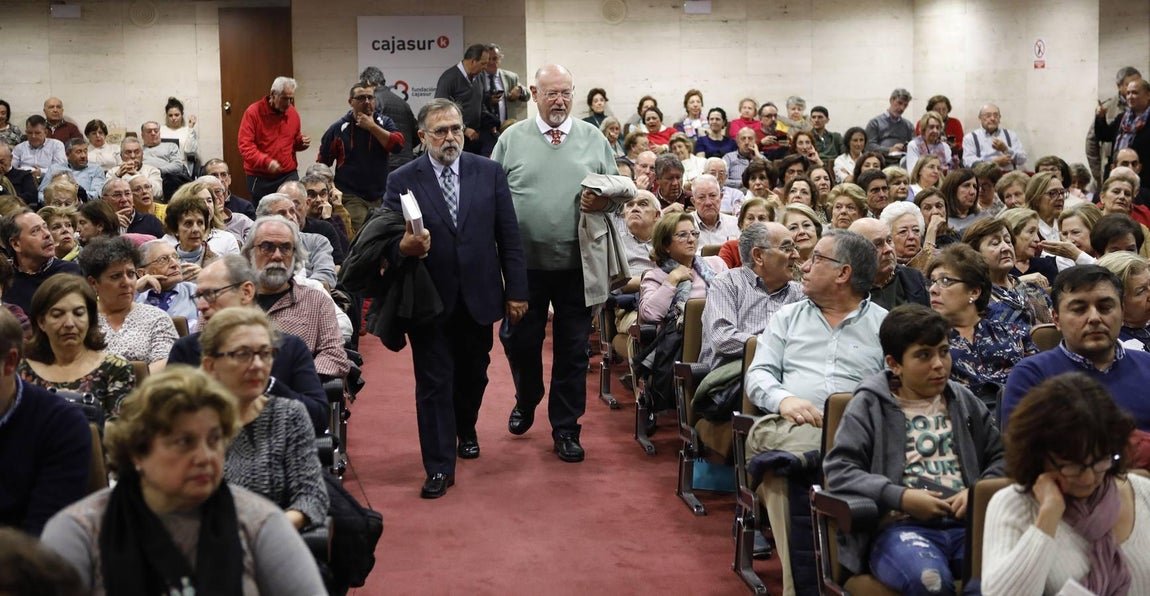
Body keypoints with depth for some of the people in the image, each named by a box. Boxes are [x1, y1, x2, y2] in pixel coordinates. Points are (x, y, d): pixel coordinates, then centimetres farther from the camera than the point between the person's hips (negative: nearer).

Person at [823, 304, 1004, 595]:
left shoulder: (964, 401, 25)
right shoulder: (869, 406, 12)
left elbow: (1000, 457, 21)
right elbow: (838, 469, 1)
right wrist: (901, 498, -10)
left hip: (966, 523, 3)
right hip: (900, 527, -3)